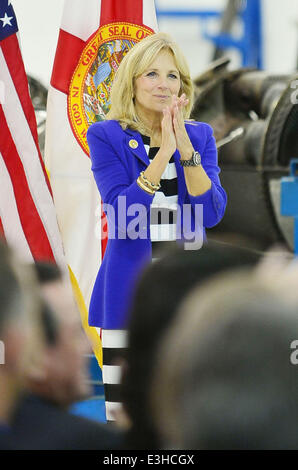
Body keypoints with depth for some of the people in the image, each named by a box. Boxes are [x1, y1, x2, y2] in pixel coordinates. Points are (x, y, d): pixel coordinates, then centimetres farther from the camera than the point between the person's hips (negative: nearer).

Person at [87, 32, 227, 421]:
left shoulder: (200, 136, 9)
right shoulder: (107, 136, 0)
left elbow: (211, 214, -4)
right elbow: (122, 213, -13)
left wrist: (185, 148, -15)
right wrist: (164, 152, -20)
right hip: (128, 287, -2)